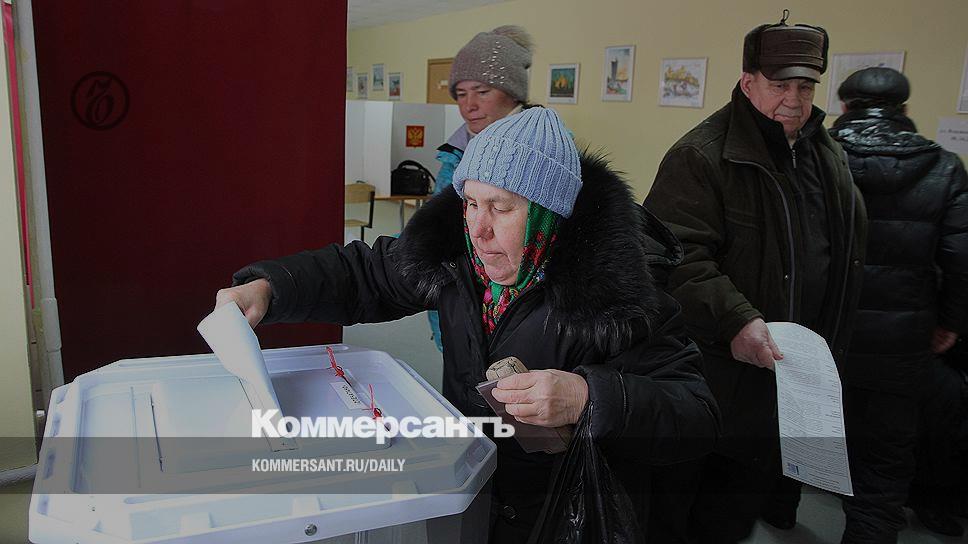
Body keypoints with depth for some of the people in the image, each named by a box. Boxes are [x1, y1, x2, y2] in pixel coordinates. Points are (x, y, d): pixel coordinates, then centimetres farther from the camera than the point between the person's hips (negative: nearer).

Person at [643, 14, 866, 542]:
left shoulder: (830, 156, 11)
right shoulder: (702, 156, -16)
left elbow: (850, 253, 21)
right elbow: (677, 256, -25)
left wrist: (831, 351, 18)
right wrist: (734, 320, -35)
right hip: (728, 374, -7)